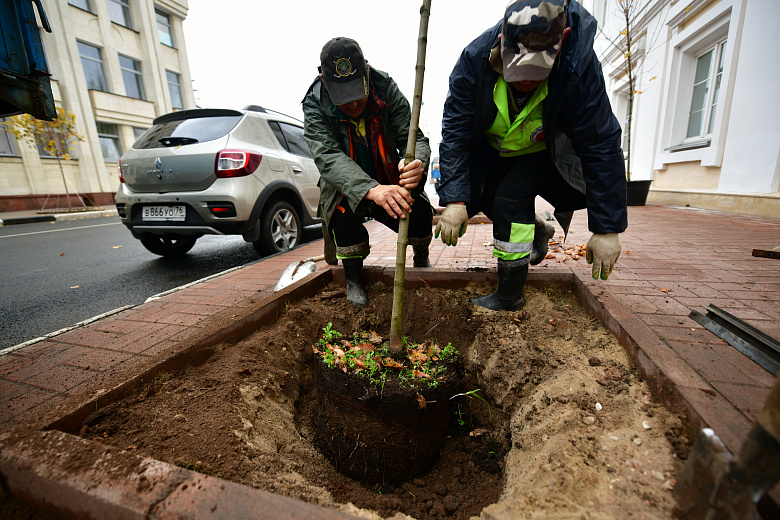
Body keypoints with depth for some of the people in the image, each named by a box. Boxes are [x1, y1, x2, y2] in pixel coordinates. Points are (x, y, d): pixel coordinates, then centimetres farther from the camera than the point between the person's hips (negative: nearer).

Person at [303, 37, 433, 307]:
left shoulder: (386, 88, -14)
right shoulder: (315, 103, -18)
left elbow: (413, 136, -18)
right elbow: (327, 156, -34)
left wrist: (417, 163, -45)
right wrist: (371, 190, -53)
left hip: (389, 185, 2)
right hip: (346, 189, -1)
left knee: (421, 213, -22)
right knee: (344, 214, -33)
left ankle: (421, 259, 15)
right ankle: (353, 279, -5)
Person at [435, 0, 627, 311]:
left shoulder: (579, 68, -32)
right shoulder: (475, 58, -28)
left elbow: (601, 147, -28)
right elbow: (455, 132, -28)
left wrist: (606, 229, -29)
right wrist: (454, 200, -38)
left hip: (545, 151, -4)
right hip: (495, 148, 4)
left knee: (510, 200, -23)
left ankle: (510, 297, -8)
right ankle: (538, 232, 31)